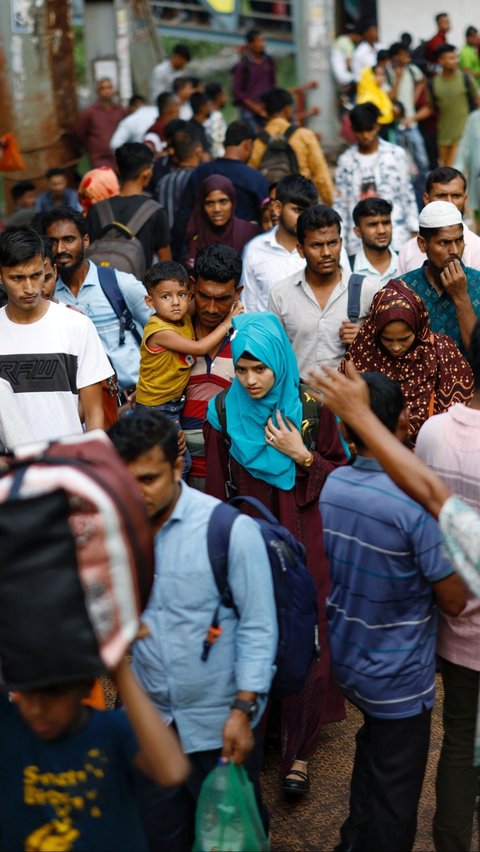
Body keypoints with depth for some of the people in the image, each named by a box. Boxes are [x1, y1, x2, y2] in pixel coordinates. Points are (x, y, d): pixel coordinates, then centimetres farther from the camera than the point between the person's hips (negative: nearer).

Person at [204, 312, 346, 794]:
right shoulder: (223, 411, -3)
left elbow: (341, 473, 2)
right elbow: (215, 488, 5)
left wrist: (302, 456, -15)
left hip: (302, 542, -1)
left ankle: (298, 751, 13)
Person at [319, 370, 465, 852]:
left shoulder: (331, 485, -7)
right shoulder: (416, 504, -27)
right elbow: (454, 600, -19)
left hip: (346, 659, 7)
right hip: (398, 676, -7)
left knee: (372, 752, 30)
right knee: (395, 795, 10)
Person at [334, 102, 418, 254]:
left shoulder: (397, 154, 1)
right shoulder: (346, 160, 4)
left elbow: (407, 195, 6)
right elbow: (340, 203, 6)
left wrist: (413, 230, 4)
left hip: (395, 236, -1)